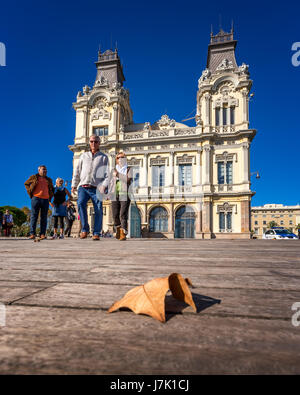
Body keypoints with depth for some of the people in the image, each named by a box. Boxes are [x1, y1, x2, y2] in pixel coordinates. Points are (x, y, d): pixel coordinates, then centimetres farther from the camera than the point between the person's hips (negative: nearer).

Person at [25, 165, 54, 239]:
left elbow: (52, 189, 29)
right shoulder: (34, 177, 11)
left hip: (45, 200, 3)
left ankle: (42, 234, 1)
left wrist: (50, 196, 15)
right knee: (34, 216, -5)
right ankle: (32, 234, -4)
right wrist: (30, 192, 6)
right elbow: (26, 184, 17)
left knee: (44, 217, -1)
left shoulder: (49, 180, 20)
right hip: (36, 198, -3)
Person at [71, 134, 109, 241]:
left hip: (96, 188, -1)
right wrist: (74, 185, 14)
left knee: (98, 210, -8)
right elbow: (77, 171, 21)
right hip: (83, 187, 2)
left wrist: (104, 185, -11)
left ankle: (96, 233, 3)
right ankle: (84, 229, -12)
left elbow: (106, 173, 4)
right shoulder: (83, 156, 21)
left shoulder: (103, 157, 14)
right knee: (81, 204, -23)